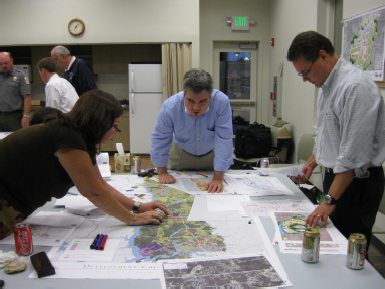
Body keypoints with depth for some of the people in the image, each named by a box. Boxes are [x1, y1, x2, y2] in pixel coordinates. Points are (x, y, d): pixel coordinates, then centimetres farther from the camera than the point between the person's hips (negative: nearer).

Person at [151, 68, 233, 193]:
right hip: (181, 154, 1)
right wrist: (162, 172, -13)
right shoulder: (170, 106, -31)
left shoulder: (222, 102, -35)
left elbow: (224, 139, -32)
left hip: (212, 154, 0)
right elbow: (159, 138, -17)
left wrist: (218, 178, -33)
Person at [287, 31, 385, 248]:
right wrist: (314, 160, 19)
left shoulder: (355, 87, -23)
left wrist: (330, 201, -24)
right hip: (336, 175, 9)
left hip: (357, 180, -8)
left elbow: (353, 154, -25)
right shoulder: (327, 84, 7)